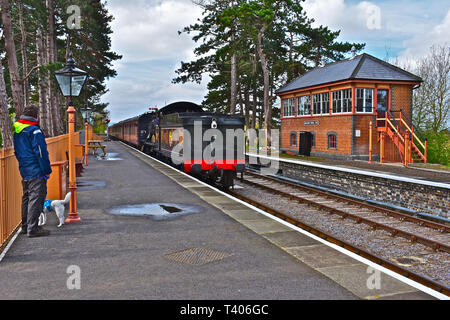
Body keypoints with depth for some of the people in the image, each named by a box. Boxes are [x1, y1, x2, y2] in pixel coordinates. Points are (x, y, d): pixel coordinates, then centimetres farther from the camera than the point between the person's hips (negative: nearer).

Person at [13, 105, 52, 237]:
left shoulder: (16, 130, 14)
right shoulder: (34, 130, -14)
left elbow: (16, 151, 21)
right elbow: (40, 152, -17)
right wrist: (47, 170, -12)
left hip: (24, 171, 9)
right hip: (36, 171, -9)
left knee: (27, 197, 17)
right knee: (36, 198, -6)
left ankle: (25, 226, 25)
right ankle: (33, 228, -6)